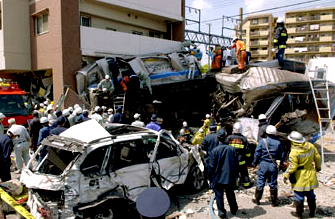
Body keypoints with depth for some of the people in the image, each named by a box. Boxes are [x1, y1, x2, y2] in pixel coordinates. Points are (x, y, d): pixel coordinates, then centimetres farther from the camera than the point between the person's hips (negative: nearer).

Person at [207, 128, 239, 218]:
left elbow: (211, 166, -11)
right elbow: (236, 164, 3)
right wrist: (234, 175, 16)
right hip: (230, 177, 4)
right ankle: (234, 210, 36)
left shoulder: (214, 150, -16)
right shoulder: (232, 149, -6)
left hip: (218, 177, -4)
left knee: (219, 195, 10)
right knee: (230, 194, 21)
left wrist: (210, 177, 2)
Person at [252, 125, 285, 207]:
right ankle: (274, 201, 19)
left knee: (260, 183, 9)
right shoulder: (278, 143, -4)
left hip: (263, 164, -1)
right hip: (273, 166, 2)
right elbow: (281, 155, 6)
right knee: (273, 184, 11)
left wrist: (254, 163, 7)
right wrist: (281, 163, 24)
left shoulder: (262, 141, -10)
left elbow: (257, 153, -7)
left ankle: (257, 199, 19)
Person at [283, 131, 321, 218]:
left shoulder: (294, 152, -25)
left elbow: (292, 166, -23)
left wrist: (286, 175, -13)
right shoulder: (311, 146, -6)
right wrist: (318, 167, 23)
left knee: (299, 195, 9)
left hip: (300, 177, -6)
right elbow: (317, 158, 6)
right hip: (310, 175, 6)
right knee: (310, 194, 21)